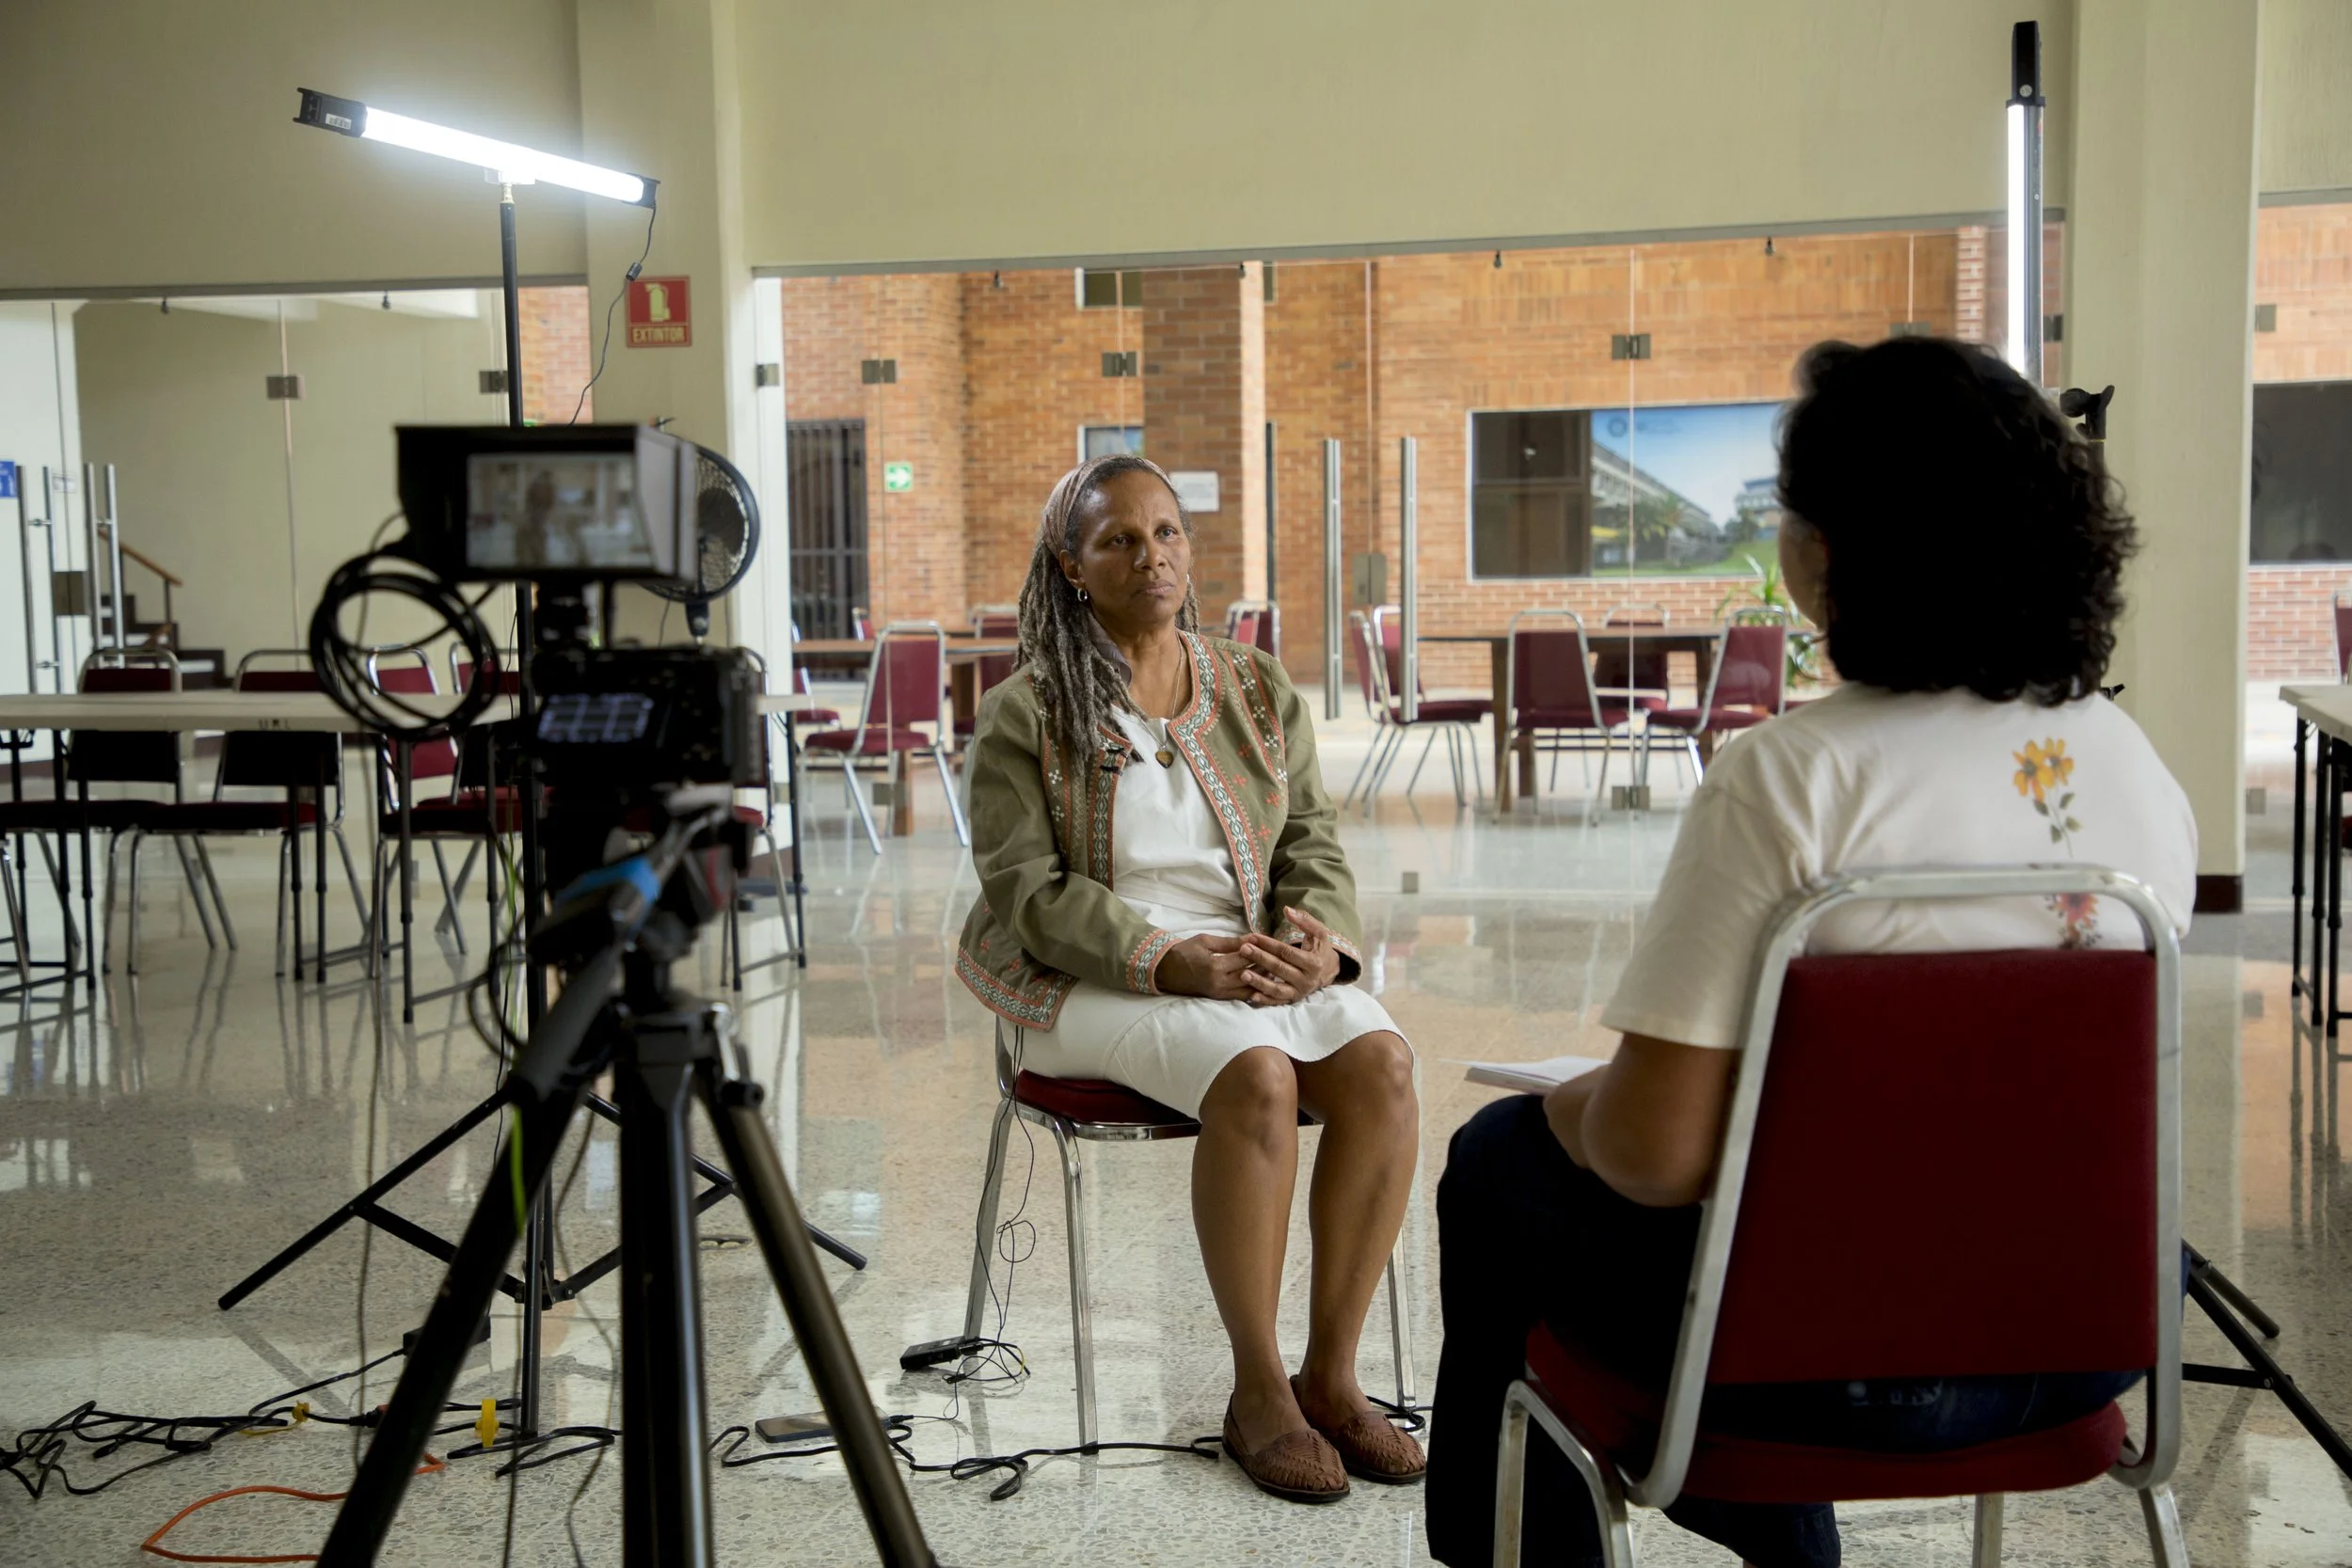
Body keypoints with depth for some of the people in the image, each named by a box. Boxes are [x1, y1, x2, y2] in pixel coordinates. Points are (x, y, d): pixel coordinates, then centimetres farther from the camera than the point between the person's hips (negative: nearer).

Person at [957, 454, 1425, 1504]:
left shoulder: (1259, 690, 14)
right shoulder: (1025, 716, 0)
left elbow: (1312, 840, 11)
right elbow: (1030, 893, -8)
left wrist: (1321, 936, -12)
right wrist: (1177, 962, -21)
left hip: (1261, 963, 4)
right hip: (1096, 984, -4)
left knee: (1382, 1060, -26)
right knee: (1256, 1073, -33)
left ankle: (1330, 1373, -14)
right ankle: (1257, 1392, -18)